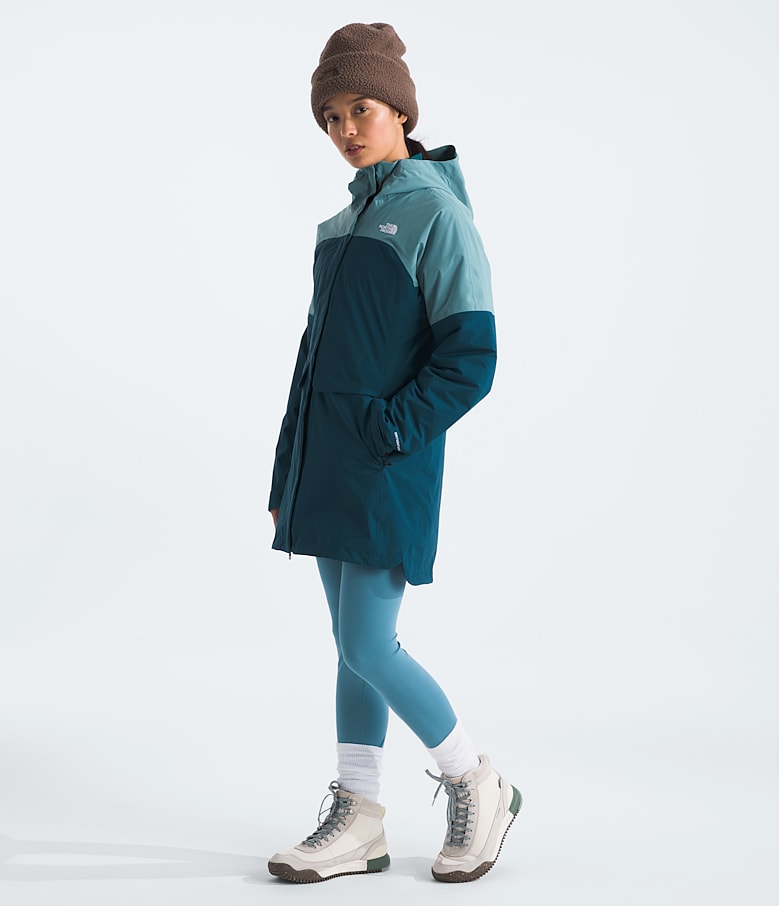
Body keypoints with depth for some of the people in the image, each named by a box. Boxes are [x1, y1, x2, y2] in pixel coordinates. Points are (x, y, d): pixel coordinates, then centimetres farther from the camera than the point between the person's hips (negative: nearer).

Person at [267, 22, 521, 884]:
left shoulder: (437, 216, -8)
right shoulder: (343, 223, 16)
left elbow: (471, 359, -14)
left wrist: (392, 432, -18)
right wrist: (290, 472, 16)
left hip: (387, 468, -8)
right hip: (326, 460, 8)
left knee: (368, 648, -8)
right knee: (351, 646, 10)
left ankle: (478, 786, 13)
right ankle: (357, 824, 17)